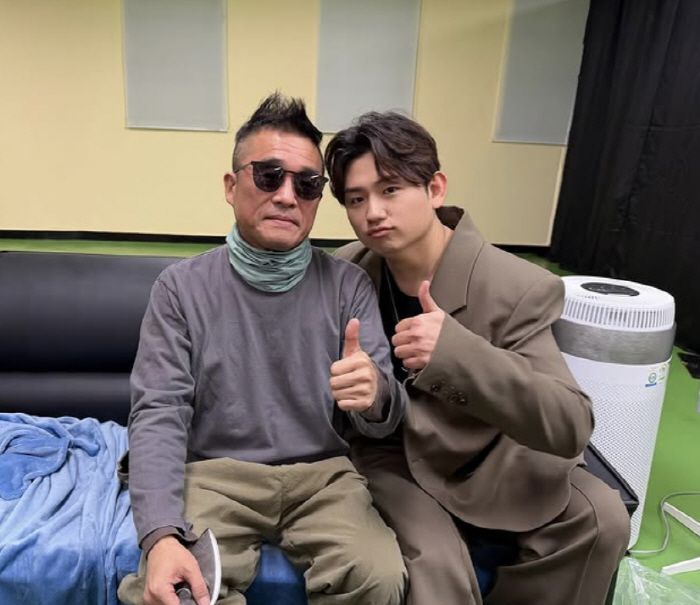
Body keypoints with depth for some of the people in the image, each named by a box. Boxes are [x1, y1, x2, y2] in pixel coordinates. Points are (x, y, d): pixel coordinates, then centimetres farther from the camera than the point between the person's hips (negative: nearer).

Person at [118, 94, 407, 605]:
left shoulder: (350, 285, -1)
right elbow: (158, 413, -6)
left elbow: (380, 418, -3)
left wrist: (376, 397, -30)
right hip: (215, 473, -1)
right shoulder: (182, 287, -2)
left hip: (322, 474, 2)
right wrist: (162, 534, -23)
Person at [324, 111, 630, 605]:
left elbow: (572, 426, -27)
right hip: (388, 455, 0)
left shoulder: (517, 289, -20)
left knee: (601, 520, -17)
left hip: (486, 459, 1)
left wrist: (458, 352, -42)